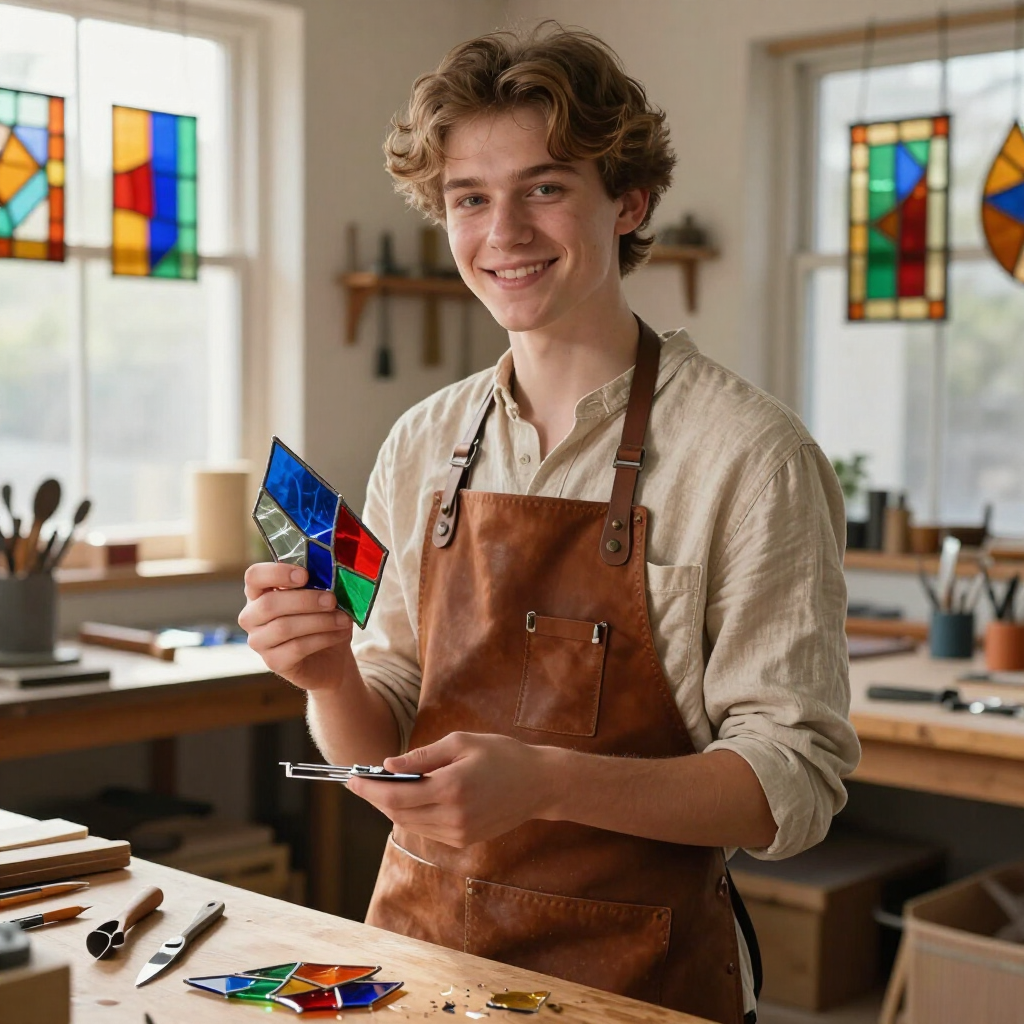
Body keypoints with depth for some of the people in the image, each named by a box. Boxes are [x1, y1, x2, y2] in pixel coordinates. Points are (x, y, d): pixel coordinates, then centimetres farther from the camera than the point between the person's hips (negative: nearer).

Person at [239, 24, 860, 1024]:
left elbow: (793, 780, -16)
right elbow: (384, 756, 6)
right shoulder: (422, 447, 2)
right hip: (422, 936, 5)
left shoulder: (747, 453, -14)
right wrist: (332, 679, -16)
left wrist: (544, 782, -30)